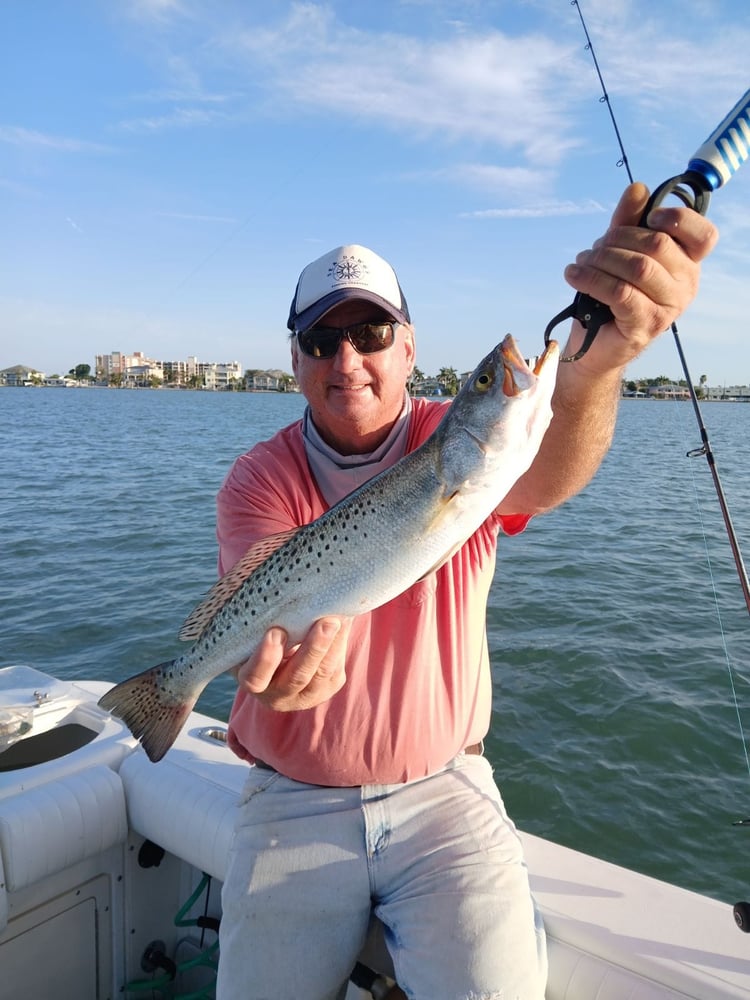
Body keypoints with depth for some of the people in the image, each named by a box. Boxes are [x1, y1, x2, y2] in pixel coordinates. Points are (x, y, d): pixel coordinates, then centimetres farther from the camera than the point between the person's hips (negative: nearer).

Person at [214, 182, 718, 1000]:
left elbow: (542, 479, -29)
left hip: (441, 787, 0)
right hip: (292, 801, 1)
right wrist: (285, 642, -46)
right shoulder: (258, 479, -5)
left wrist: (591, 363, -50)